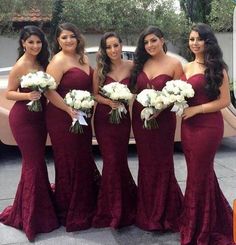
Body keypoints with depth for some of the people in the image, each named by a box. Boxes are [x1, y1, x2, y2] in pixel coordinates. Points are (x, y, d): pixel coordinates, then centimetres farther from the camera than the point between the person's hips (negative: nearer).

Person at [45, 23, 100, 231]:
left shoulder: (82, 58, 12)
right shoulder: (59, 61, -11)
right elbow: (50, 91, -18)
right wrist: (69, 110, -22)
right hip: (63, 119, -8)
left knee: (84, 161, 16)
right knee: (69, 164, 1)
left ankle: (85, 207, 35)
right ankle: (70, 213, 18)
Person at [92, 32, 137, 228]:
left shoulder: (131, 66, -3)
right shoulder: (100, 69, -3)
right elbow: (94, 94, -1)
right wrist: (109, 102, -17)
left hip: (123, 118, 1)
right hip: (104, 118, -1)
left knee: (119, 160, 7)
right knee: (112, 160, 1)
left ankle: (121, 208, 27)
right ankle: (113, 208, 21)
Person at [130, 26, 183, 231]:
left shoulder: (174, 64, -6)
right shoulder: (141, 63, 7)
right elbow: (135, 90, 12)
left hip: (163, 119, -4)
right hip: (140, 118, 4)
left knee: (162, 164, 5)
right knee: (146, 164, 13)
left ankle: (163, 213, 24)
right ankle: (147, 213, 31)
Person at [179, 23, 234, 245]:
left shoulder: (216, 68, -7)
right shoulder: (186, 68, 13)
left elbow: (225, 100, -11)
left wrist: (196, 109, -16)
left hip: (208, 126, -6)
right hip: (188, 126, 6)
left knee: (199, 175, 3)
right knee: (203, 173, 15)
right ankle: (217, 220, 35)